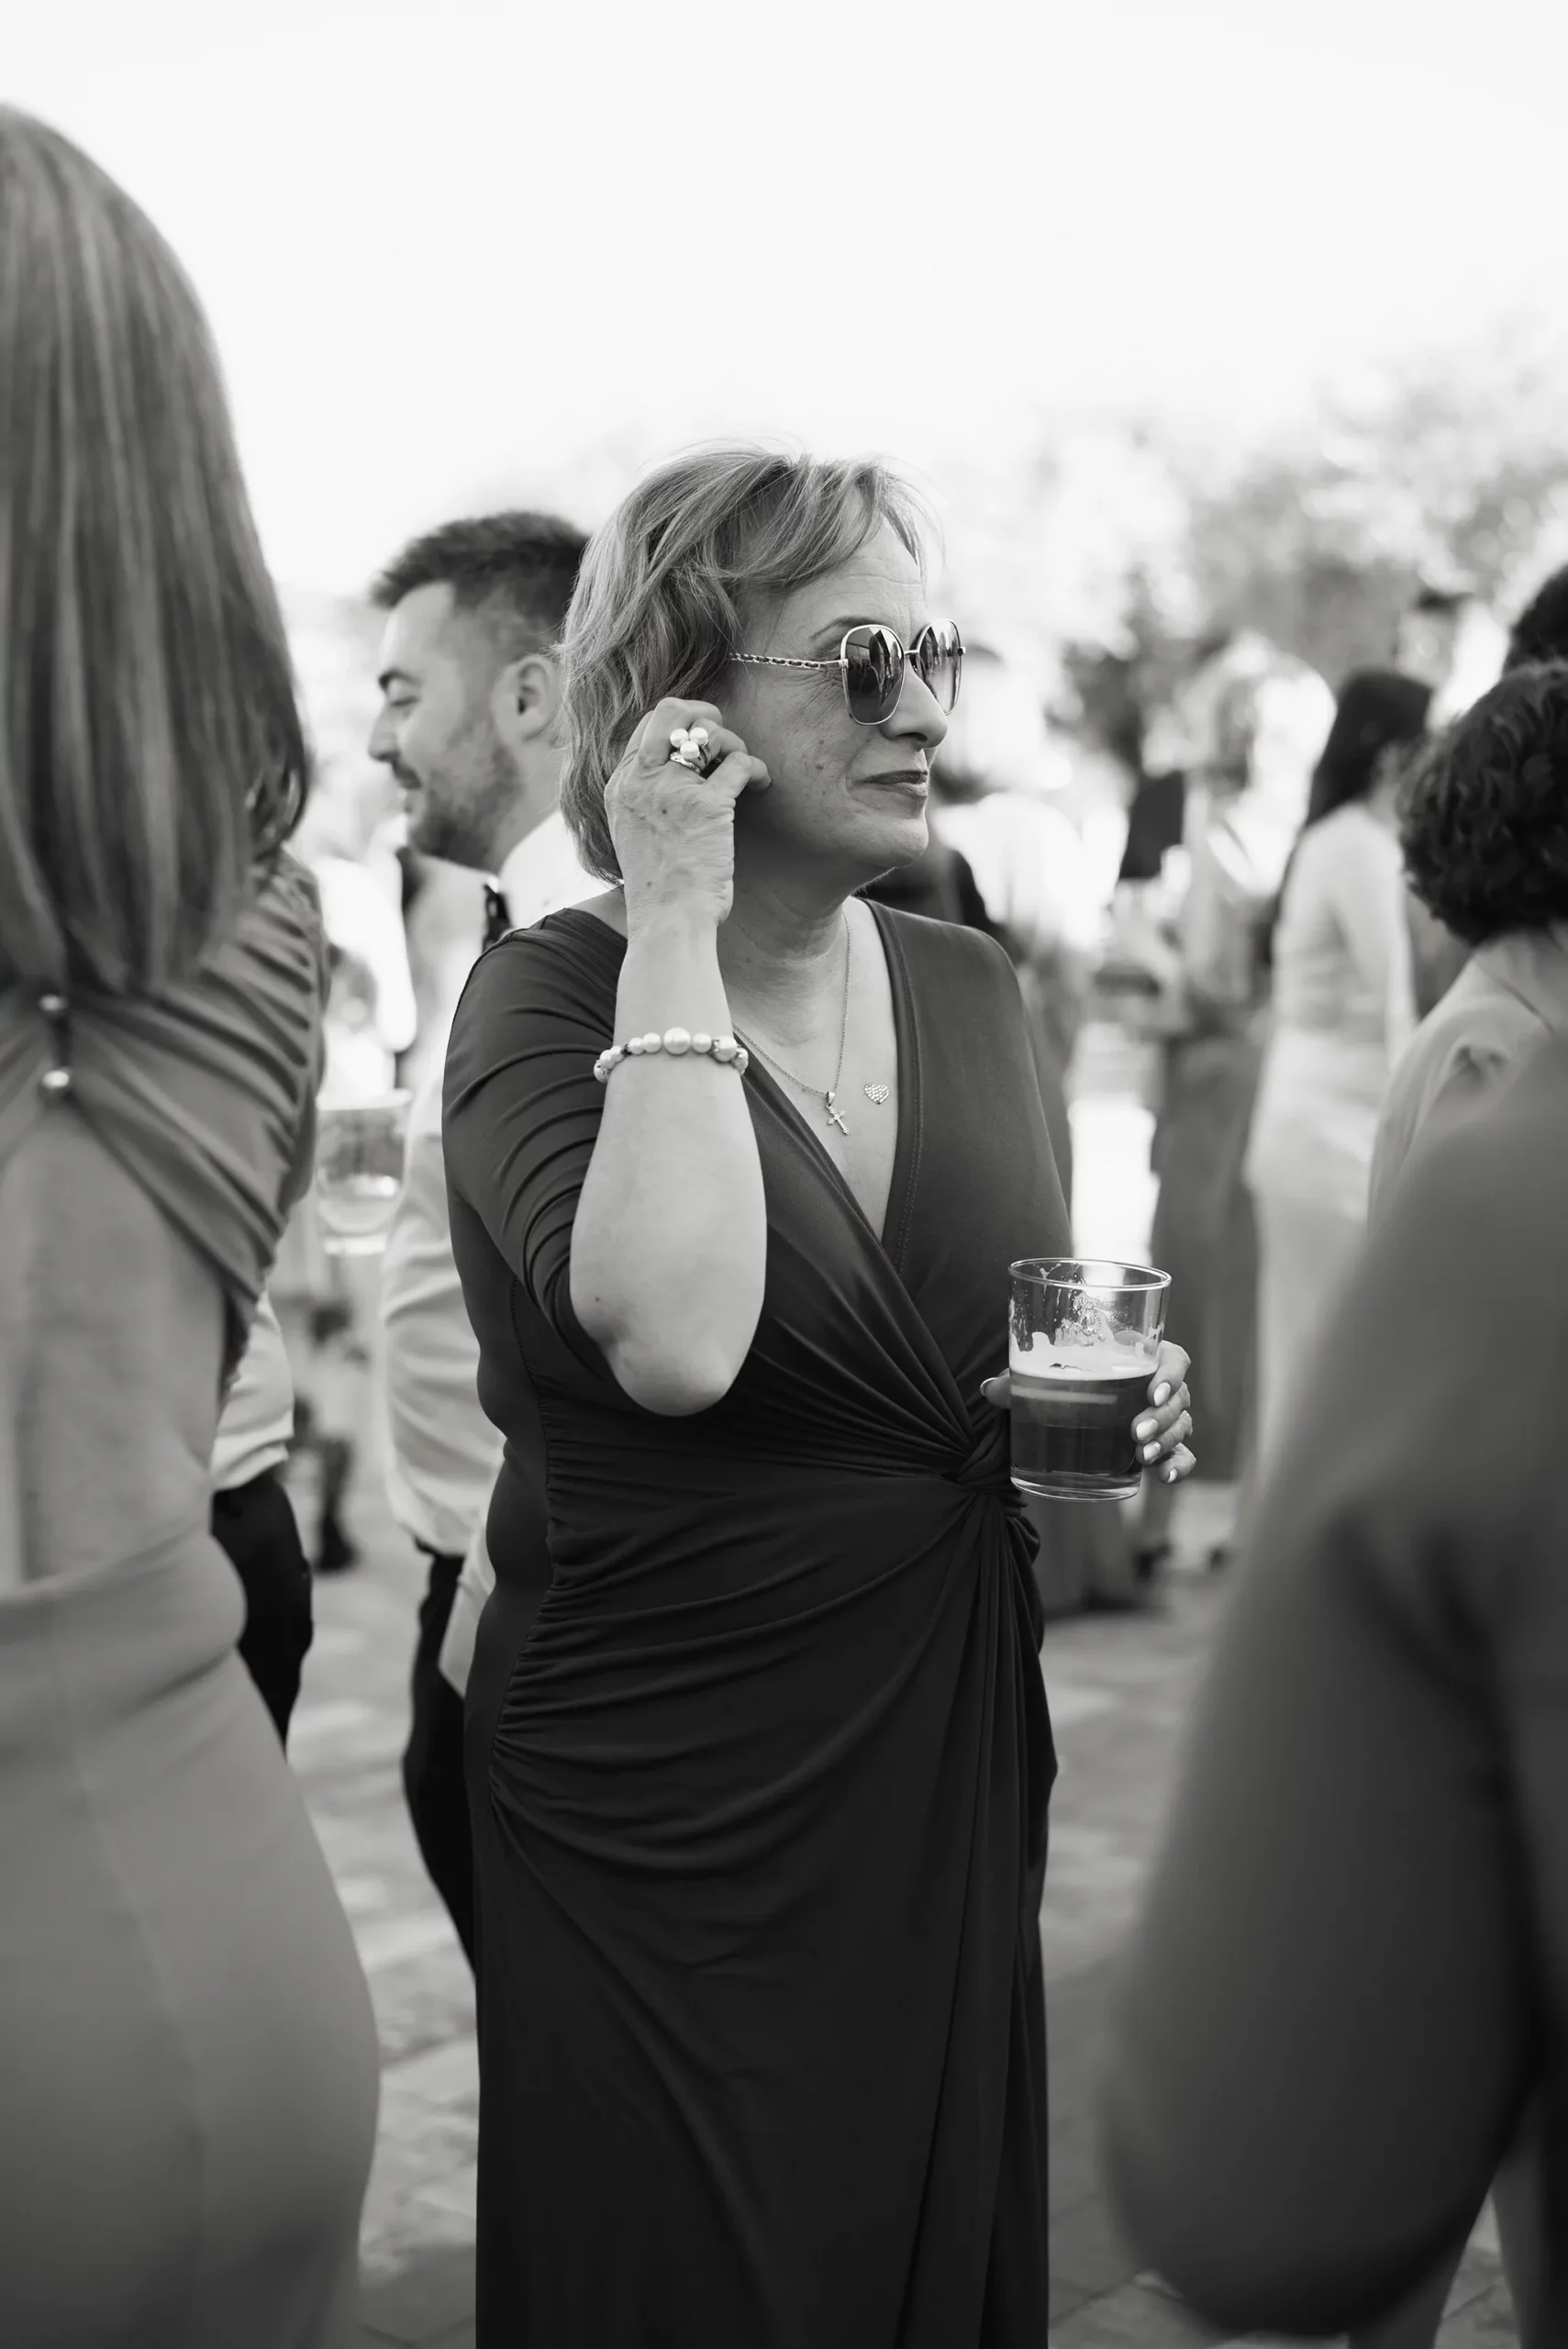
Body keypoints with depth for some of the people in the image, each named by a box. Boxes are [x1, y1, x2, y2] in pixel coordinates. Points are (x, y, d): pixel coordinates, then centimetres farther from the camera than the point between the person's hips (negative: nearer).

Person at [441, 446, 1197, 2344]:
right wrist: (677, 929, -24)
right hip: (664, 1827, -5)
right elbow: (678, 1338, -32)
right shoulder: (548, 998, -12)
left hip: (954, 1780, 5)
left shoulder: (966, 986, 4)